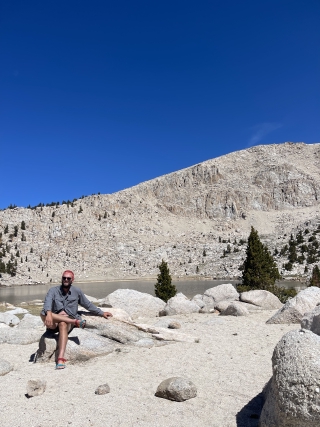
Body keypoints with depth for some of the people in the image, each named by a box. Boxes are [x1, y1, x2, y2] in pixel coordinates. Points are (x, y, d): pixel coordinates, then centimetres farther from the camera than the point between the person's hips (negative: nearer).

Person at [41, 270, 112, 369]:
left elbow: (88, 305, 23)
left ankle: (60, 358, -51)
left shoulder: (77, 291, 13)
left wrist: (102, 313, 21)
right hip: (54, 323, 1)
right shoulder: (53, 290, 7)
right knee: (43, 314, -32)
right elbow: (47, 303, -13)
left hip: (68, 322, 0)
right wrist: (48, 313, -36)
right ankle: (76, 321, -29)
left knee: (63, 324, -38)